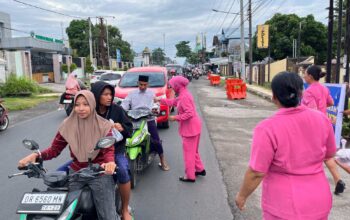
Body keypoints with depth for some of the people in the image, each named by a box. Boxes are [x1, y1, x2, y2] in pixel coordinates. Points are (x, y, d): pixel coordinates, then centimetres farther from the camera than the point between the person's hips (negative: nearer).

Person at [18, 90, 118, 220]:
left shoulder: (103, 125, -4)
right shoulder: (68, 125, 1)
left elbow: (109, 150, -10)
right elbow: (55, 149, 4)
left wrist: (110, 162, -34)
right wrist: (36, 155, -15)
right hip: (75, 172, 3)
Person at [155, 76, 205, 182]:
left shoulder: (184, 96, -21)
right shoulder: (183, 94, 11)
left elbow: (189, 113, -27)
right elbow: (173, 102, 22)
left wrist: (175, 118, -18)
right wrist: (159, 100, 21)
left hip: (190, 127, -10)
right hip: (193, 126, 10)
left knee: (188, 152, 1)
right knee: (193, 150, 22)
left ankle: (190, 176, 12)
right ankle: (200, 169, 33)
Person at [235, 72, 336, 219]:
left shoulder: (267, 128, -24)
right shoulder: (321, 119, -9)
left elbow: (256, 172, -19)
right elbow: (330, 154, 7)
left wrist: (242, 195, -3)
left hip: (285, 207, -4)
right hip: (319, 202, 4)